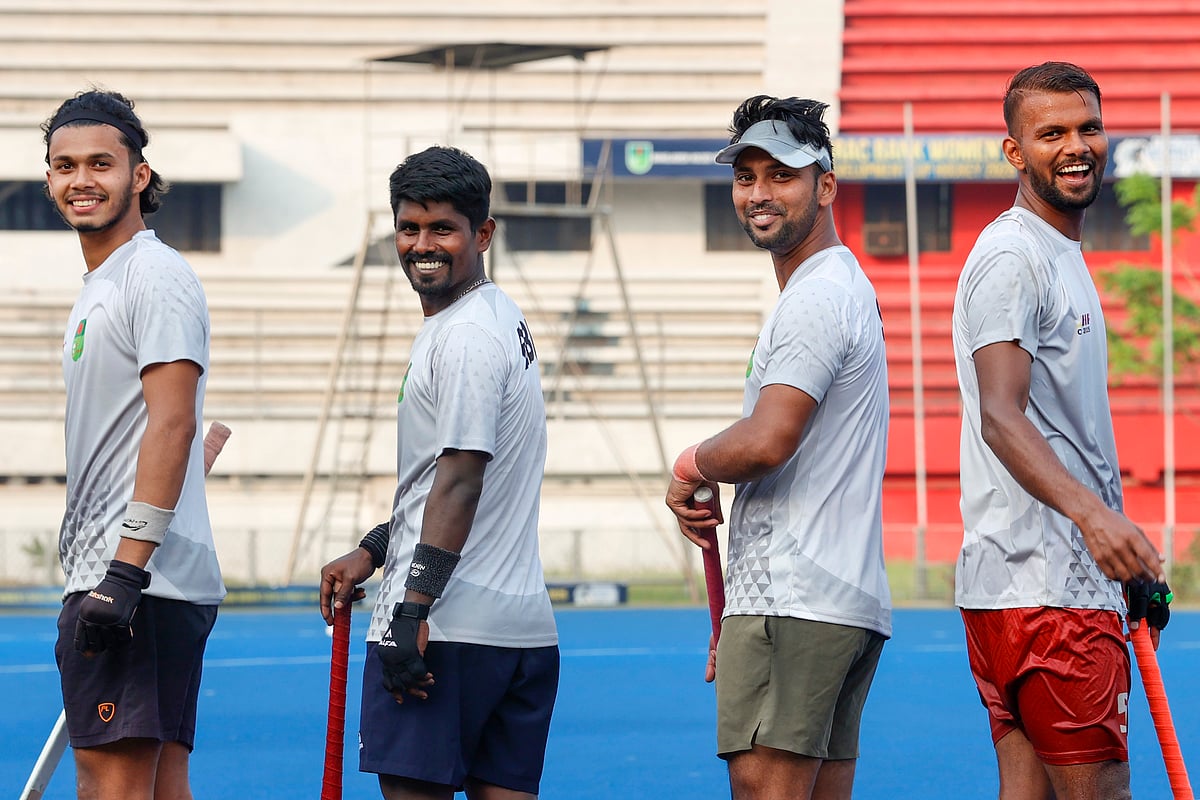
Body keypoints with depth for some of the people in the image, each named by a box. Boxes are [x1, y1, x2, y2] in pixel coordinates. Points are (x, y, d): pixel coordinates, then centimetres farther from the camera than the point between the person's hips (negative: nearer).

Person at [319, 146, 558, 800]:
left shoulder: (466, 335, -11)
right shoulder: (500, 319, 20)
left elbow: (461, 481, -19)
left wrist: (413, 607, -22)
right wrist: (372, 551, 23)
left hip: (444, 625, -10)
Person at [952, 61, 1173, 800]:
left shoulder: (1062, 257, 22)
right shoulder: (1011, 258, -11)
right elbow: (1000, 418, -23)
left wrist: (1131, 568, 28)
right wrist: (1091, 513, -38)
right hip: (1044, 589, -10)